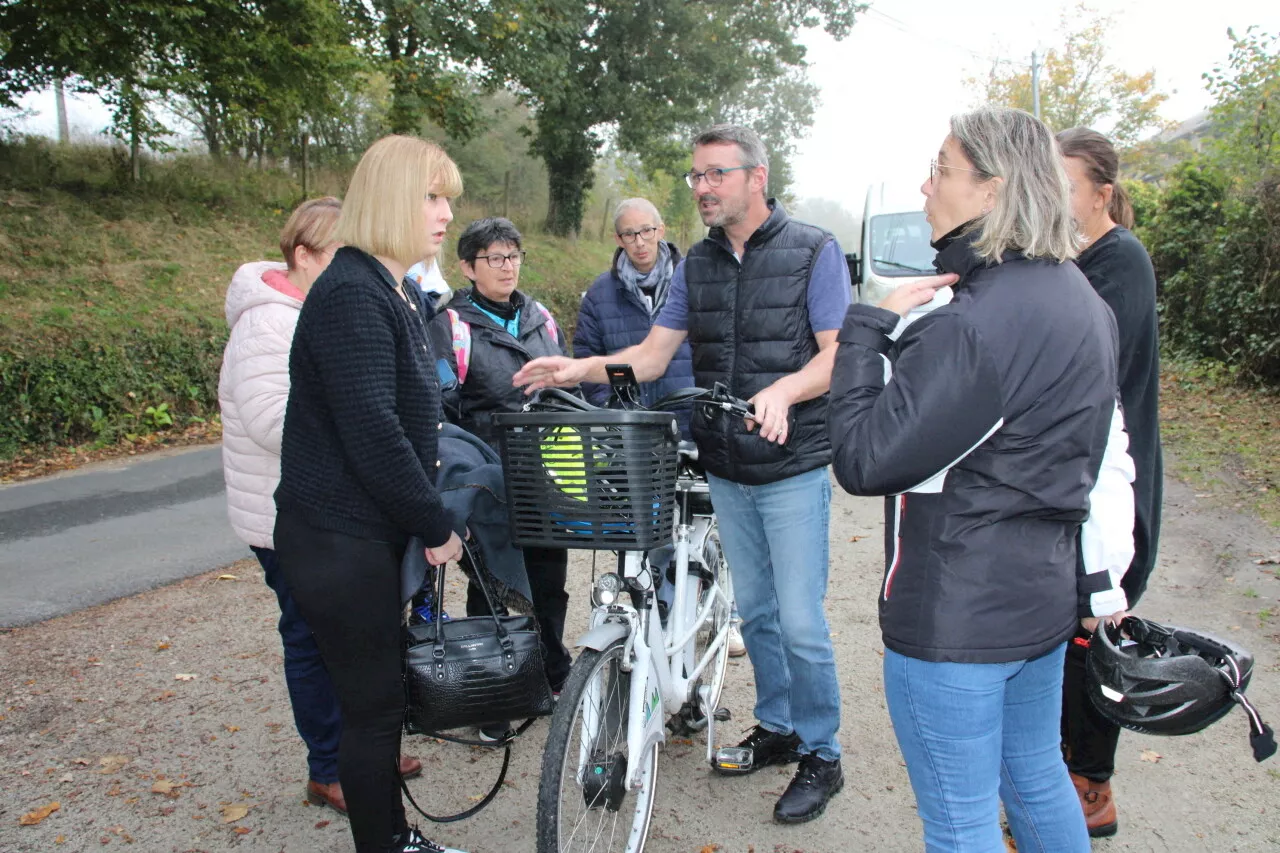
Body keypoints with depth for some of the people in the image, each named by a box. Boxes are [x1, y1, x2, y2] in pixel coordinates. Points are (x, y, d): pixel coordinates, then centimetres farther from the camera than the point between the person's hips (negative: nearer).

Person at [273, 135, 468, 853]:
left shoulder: (398, 294, 13)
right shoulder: (351, 294, -19)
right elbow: (371, 431, -25)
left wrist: (431, 518, 13)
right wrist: (437, 525, -16)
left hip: (378, 531, 9)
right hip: (340, 540, -9)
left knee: (382, 695, 19)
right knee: (374, 704, 2)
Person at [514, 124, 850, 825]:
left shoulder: (814, 252, -6)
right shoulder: (697, 264, 8)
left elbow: (835, 353, -11)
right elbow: (653, 354, 4)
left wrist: (783, 391, -31)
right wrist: (581, 368, -13)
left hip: (792, 465, -5)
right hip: (725, 468, 5)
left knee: (799, 621, -2)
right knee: (753, 610, 16)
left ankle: (820, 755, 18)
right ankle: (776, 727, 35)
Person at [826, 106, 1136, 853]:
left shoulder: (973, 326, -24)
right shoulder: (1083, 301, 7)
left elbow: (864, 461, -24)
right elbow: (1108, 454, 14)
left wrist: (868, 328, -16)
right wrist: (1099, 576, 23)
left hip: (957, 616, -9)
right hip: (1047, 594, 9)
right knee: (1037, 778, 27)